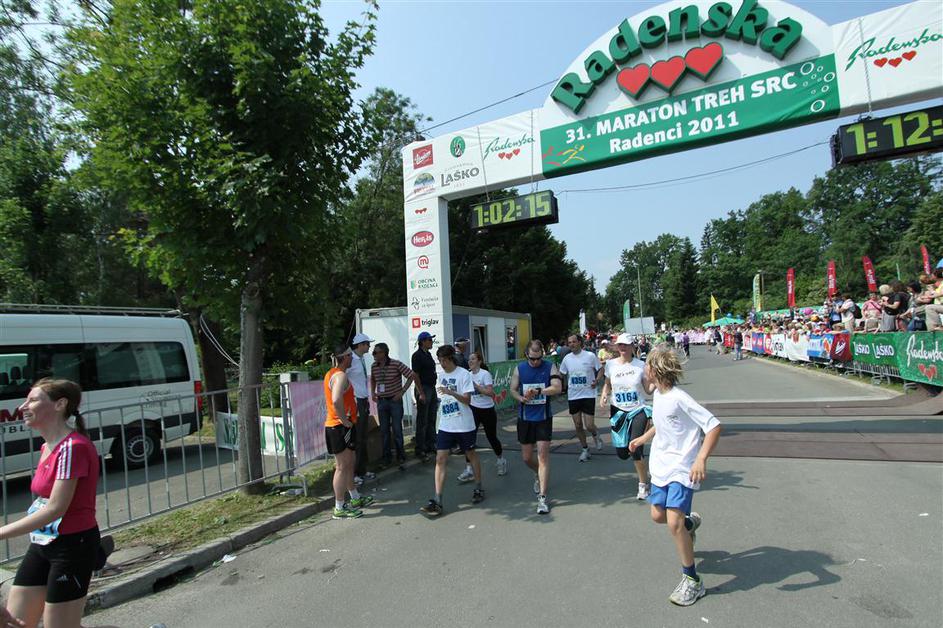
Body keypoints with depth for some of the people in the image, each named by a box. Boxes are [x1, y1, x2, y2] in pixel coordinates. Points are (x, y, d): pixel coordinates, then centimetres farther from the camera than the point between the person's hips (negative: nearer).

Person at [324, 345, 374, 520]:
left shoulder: (331, 373, 13)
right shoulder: (341, 375, -19)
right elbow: (336, 400, -35)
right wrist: (345, 420, -23)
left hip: (334, 425, 10)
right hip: (341, 427, -10)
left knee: (348, 464, 19)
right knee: (342, 467, -3)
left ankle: (355, 498, 32)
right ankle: (339, 508, 5)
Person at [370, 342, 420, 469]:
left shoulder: (396, 364, -15)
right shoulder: (374, 366, 0)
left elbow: (411, 376, -11)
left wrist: (402, 392, -13)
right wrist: (372, 392, 7)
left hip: (395, 401, -4)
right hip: (381, 401, 4)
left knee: (397, 429, 0)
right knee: (384, 430, 9)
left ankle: (400, 456, 16)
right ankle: (387, 457, 21)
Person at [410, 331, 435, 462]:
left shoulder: (428, 354, 13)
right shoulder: (417, 355, -13)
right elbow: (415, 375, -17)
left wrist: (434, 389, 18)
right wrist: (421, 393, -20)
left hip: (432, 388, 9)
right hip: (423, 389, -9)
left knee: (431, 419, 15)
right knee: (422, 421, -2)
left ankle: (431, 445, 26)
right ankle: (420, 450, 5)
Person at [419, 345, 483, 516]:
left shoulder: (464, 374, -12)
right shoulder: (441, 375, 7)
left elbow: (467, 400, -17)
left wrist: (451, 392, -29)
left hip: (464, 425, -5)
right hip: (445, 425, 5)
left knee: (471, 454, 13)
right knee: (440, 459, -4)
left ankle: (478, 489, 34)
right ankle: (437, 501, -5)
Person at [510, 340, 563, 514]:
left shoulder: (550, 367, -6)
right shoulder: (519, 369, 0)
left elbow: (558, 388, -17)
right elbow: (513, 389, 3)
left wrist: (538, 391, -29)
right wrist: (521, 398, -18)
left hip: (543, 417, -3)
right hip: (525, 418, 3)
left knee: (543, 455, -8)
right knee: (526, 457, 12)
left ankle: (543, 497, -1)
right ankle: (538, 474, 45)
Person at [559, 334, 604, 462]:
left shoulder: (590, 356, -7)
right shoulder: (567, 358, 3)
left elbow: (600, 369, 4)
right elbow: (562, 374, 14)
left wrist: (597, 380, -13)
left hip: (588, 395, -3)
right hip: (573, 396, 3)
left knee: (589, 426, -6)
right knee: (578, 426, 8)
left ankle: (596, 436, 30)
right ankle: (585, 449, 27)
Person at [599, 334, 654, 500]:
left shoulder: (640, 365, -6)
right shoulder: (611, 364, 0)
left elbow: (648, 390, -3)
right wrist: (604, 395, -6)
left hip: (638, 411, -3)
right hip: (618, 411, 3)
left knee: (635, 449, -15)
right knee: (622, 453, 4)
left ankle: (643, 485, 9)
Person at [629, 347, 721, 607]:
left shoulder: (680, 399, -23)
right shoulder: (658, 394, 4)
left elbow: (714, 426, -25)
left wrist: (701, 459, -34)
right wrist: (642, 439, 28)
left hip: (682, 468, -8)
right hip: (661, 466, 8)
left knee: (674, 521, -16)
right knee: (657, 515, 13)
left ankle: (692, 581, 1)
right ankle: (690, 522, 45)